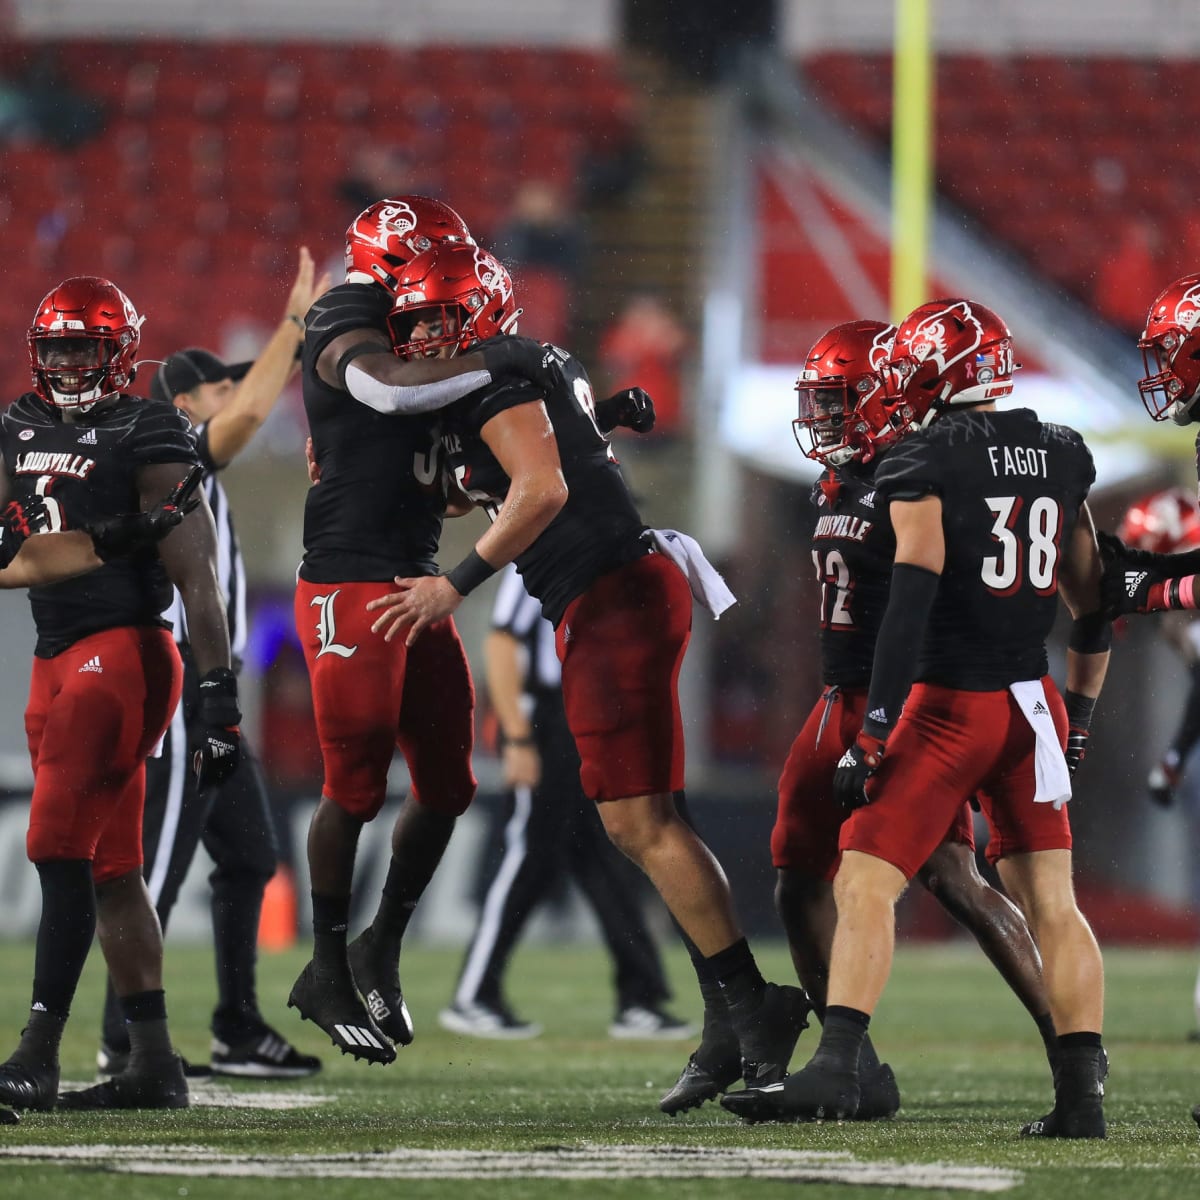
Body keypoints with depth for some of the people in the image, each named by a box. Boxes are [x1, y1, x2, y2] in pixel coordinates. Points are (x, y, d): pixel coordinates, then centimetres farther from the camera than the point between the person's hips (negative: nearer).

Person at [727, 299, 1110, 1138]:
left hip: (949, 700, -6)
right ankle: (1083, 1092, 4)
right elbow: (1091, 604, 16)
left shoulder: (924, 460, -9)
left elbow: (914, 598, -18)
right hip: (1033, 705, 6)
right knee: (1050, 902, 9)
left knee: (866, 885, -5)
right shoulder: (1062, 456, 10)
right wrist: (1080, 714, 26)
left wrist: (876, 730, -17)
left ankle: (837, 1069, -17)